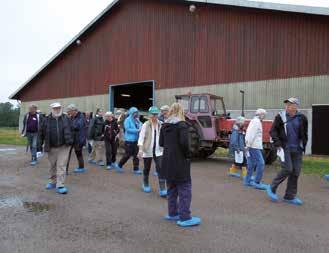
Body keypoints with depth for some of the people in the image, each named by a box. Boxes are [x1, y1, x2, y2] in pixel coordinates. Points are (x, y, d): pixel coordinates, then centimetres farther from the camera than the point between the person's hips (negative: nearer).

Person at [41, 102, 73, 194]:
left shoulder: (66, 118, 0)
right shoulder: (47, 120, -1)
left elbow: (69, 131, 7)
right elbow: (43, 133, 4)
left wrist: (69, 141, 0)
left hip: (63, 146, -1)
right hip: (52, 147, 2)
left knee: (61, 166, -4)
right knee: (53, 166, 16)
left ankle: (60, 185, 1)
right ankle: (52, 182, 35)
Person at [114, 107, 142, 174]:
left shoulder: (137, 120, 11)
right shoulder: (127, 120, -7)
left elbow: (141, 127, 12)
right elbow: (127, 129, -16)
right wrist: (137, 130, -18)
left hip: (136, 140, 6)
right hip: (129, 140, -6)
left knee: (136, 155, 5)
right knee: (128, 155, 1)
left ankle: (136, 169, 12)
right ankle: (119, 166, 21)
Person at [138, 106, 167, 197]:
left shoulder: (161, 125, 1)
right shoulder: (145, 125, -7)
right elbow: (141, 137, -9)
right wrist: (140, 149, -16)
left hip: (158, 150, 2)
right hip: (148, 150, -1)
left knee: (161, 169, -7)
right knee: (147, 169, 14)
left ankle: (162, 190, -2)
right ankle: (145, 184, 39)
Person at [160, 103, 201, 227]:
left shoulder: (164, 125, 7)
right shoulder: (182, 124, -12)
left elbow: (161, 143, 9)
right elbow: (184, 142, -22)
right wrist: (188, 155, -9)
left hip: (167, 161, 7)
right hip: (180, 162, -7)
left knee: (171, 188, 17)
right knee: (185, 189, 2)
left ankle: (172, 213, 27)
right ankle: (185, 217, 4)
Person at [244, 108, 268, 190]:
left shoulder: (253, 121, 21)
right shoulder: (257, 121, -11)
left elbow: (250, 134, 20)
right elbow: (252, 134, -19)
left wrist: (248, 145, 16)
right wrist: (248, 145, -20)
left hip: (251, 146, 10)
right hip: (254, 146, -10)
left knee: (251, 164, 13)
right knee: (261, 163, -9)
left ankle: (247, 181, 18)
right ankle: (257, 183, -6)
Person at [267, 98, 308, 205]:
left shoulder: (302, 118, 4)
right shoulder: (280, 117, -3)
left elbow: (304, 134, 14)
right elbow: (273, 131, -1)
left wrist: (303, 147, 9)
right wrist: (277, 144, -10)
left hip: (297, 149, 4)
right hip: (285, 148, -4)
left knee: (295, 172, 5)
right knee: (287, 169, -11)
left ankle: (290, 196, 17)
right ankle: (272, 188, 8)